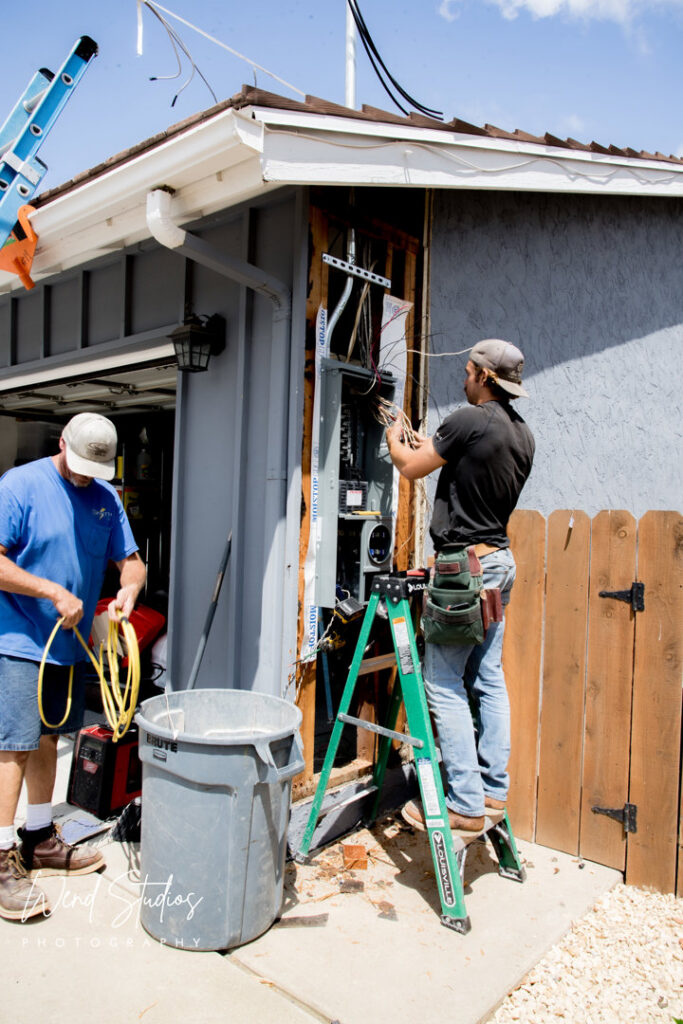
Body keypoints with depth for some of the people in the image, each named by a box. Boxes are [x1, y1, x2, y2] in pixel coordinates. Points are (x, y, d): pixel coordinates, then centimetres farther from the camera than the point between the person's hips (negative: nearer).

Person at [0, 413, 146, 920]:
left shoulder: (106, 497, 6)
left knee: (47, 739, 17)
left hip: (71, 644, 6)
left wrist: (129, 589, -13)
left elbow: (130, 558, 9)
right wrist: (54, 592, -23)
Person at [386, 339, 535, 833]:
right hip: (501, 559, 9)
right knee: (489, 679, 14)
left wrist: (395, 438, 16)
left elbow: (410, 467, -5)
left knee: (445, 686, -3)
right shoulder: (523, 434, 11)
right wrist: (430, 446, 30)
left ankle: (465, 805, 3)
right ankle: (495, 787, 22)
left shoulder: (470, 420, -15)